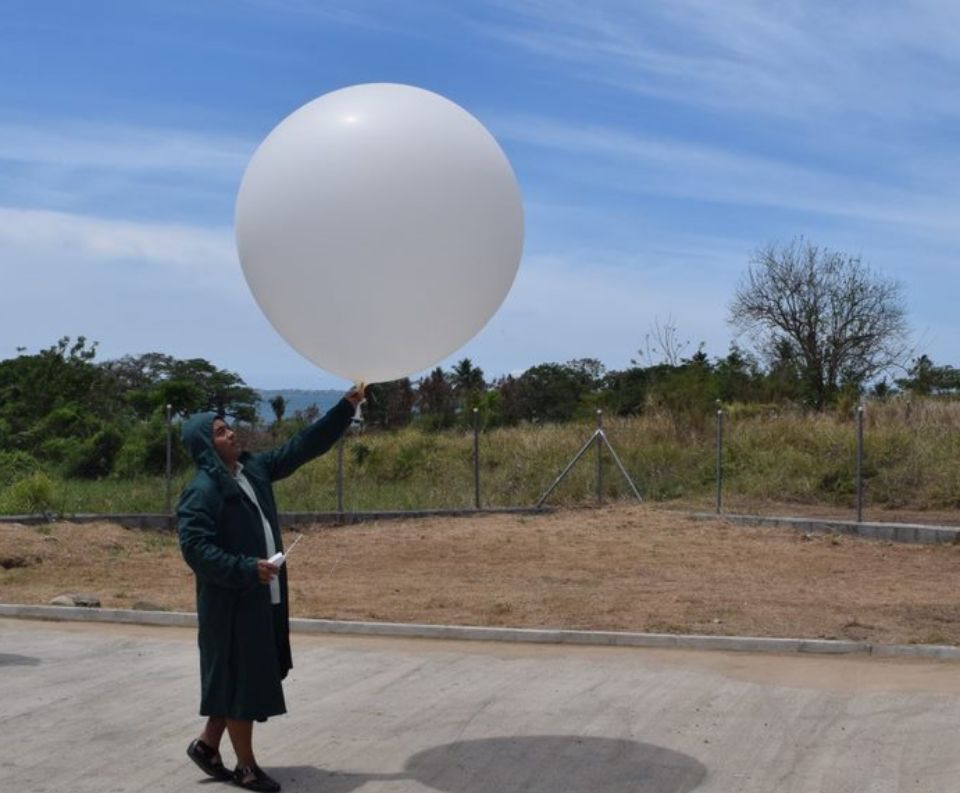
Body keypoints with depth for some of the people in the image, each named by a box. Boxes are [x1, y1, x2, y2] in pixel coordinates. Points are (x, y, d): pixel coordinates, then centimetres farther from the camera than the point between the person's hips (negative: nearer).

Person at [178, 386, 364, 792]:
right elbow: (193, 547, -22)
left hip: (264, 596, 8)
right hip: (232, 601, -8)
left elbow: (303, 446, 10)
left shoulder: (254, 469, 7)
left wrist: (345, 408, 5)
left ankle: (207, 743, 31)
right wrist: (246, 569, -26)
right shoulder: (202, 492, -16)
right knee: (241, 680, 1)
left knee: (247, 678, 16)